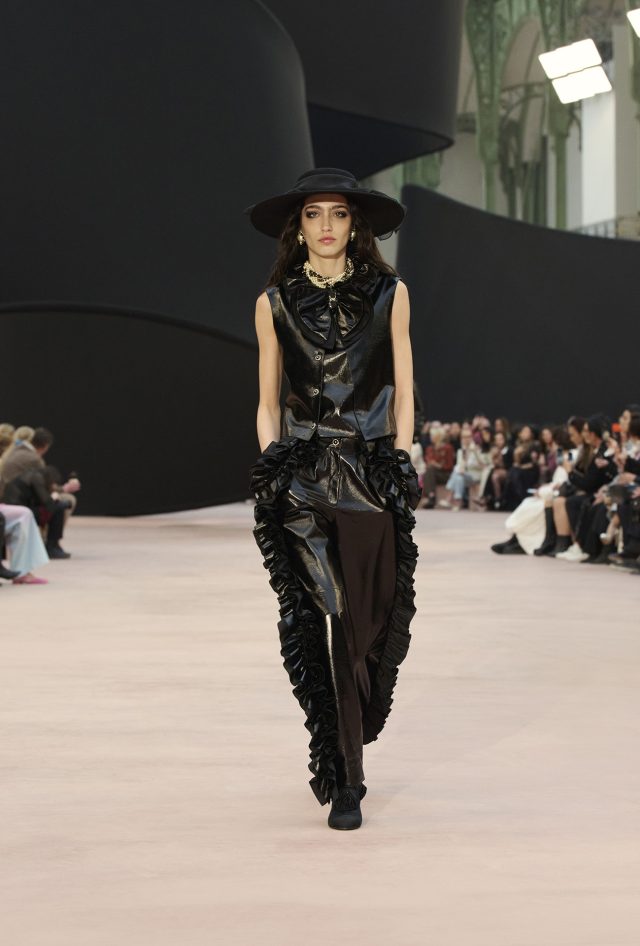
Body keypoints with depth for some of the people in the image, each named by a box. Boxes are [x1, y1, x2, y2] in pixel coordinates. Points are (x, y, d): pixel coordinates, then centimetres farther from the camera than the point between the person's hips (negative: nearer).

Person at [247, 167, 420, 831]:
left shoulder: (388, 295, 7)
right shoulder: (275, 303, 9)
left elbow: (402, 391, 9)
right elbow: (267, 402, 12)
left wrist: (400, 466, 0)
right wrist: (271, 466, 0)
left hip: (372, 471, 0)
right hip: (301, 473, 0)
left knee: (364, 622, -5)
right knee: (315, 622, -5)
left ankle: (341, 760, 10)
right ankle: (344, 777, 5)